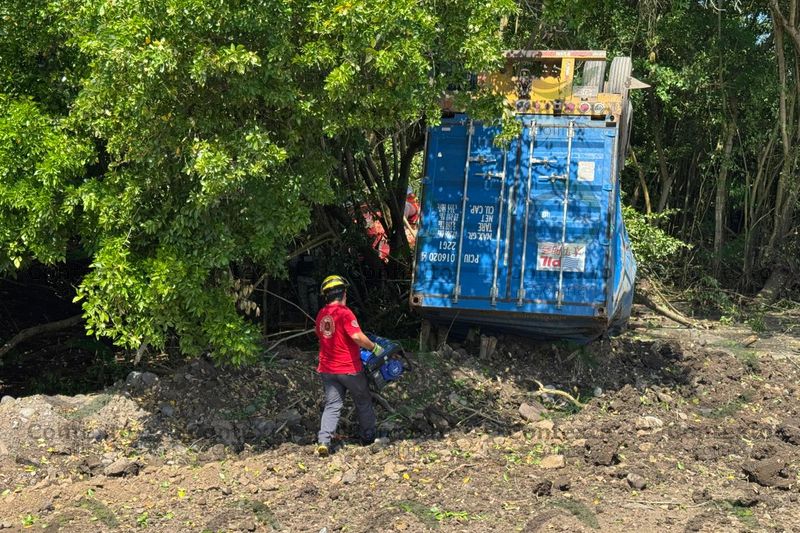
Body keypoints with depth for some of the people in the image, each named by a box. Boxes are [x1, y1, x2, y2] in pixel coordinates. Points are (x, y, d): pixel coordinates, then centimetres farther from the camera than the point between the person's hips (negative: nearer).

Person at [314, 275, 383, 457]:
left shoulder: (321, 315, 4)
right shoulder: (344, 313, -18)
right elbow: (357, 336, -28)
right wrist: (375, 348, -13)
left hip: (327, 369, 5)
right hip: (349, 368, -5)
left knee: (332, 406, 6)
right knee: (364, 402, 15)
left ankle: (323, 441, -10)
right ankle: (369, 437, 27)